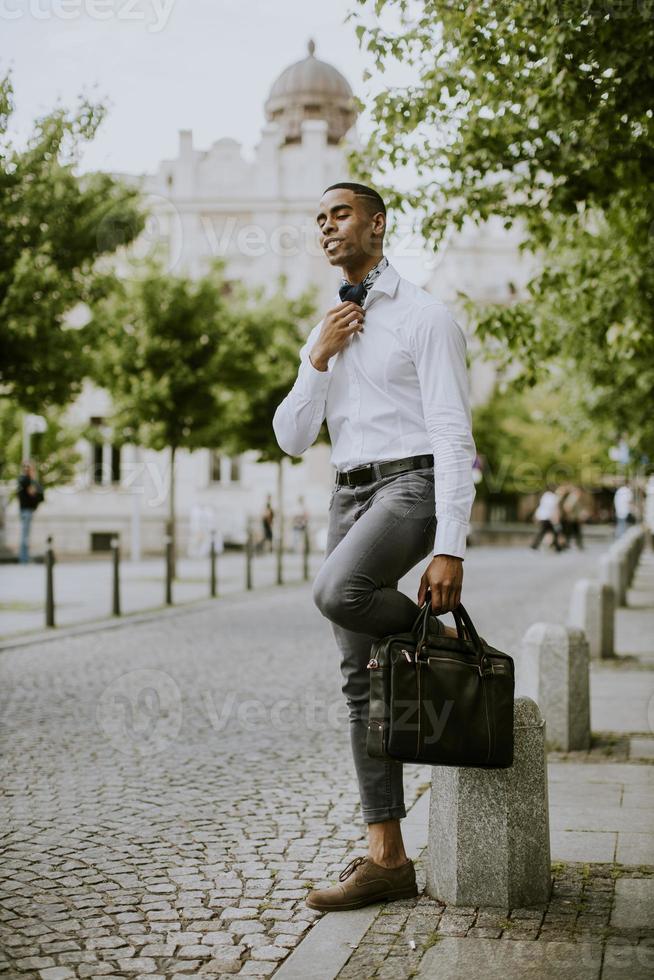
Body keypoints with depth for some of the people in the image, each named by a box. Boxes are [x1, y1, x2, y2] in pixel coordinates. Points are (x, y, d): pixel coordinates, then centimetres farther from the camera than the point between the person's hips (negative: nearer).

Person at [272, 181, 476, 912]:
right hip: (349, 495, 7)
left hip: (411, 483, -7)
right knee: (361, 679, 2)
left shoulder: (425, 317, -4)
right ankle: (386, 859, 7)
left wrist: (449, 550, -20)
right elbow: (291, 439, 11)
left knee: (336, 592, -36)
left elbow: (453, 435, -12)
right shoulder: (323, 332, 18)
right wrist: (319, 359, -4)